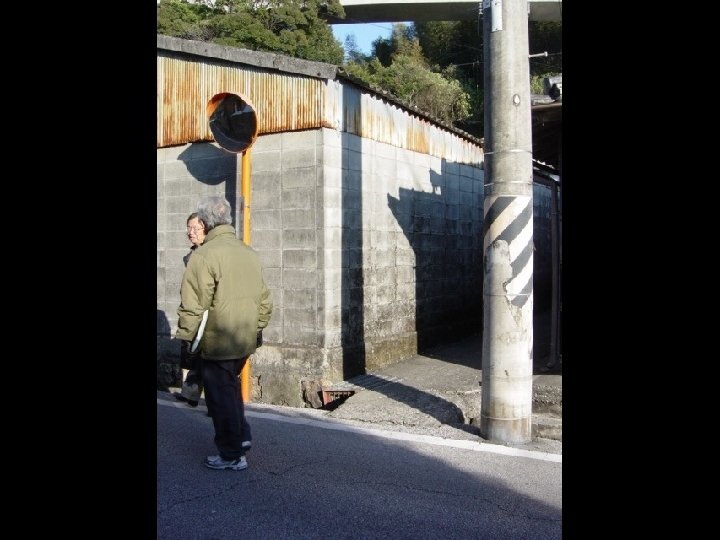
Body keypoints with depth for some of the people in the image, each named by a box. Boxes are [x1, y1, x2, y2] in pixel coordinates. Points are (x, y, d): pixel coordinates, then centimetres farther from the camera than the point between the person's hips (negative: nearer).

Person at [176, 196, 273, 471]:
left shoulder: (204, 255, -15)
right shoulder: (250, 253, 9)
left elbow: (194, 304, -17)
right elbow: (264, 300, 13)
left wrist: (186, 335, -4)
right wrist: (256, 327, 22)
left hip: (216, 342, -7)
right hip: (246, 340, 7)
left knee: (221, 395, 5)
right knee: (231, 386, 25)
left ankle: (232, 455, 14)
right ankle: (242, 436, 28)